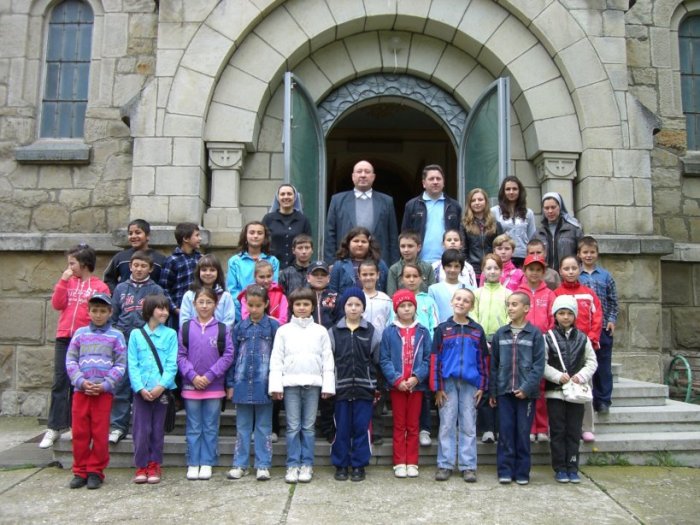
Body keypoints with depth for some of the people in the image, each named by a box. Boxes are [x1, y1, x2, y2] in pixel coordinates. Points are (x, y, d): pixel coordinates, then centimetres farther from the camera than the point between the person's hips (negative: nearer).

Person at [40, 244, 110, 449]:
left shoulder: (100, 287, 0)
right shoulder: (67, 282, 12)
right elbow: (57, 304, 1)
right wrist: (63, 280, -4)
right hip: (64, 338, 3)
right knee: (59, 383, 1)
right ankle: (54, 428, 5)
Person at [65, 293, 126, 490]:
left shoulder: (116, 335, 3)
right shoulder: (80, 333, 9)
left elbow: (120, 365, 0)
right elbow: (70, 360, 5)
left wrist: (105, 385, -11)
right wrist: (81, 381, -9)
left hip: (104, 392, -2)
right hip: (81, 390, 2)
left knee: (100, 434, 2)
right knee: (79, 433, 6)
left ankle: (95, 471, 14)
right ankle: (80, 471, 19)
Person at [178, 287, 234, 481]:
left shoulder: (222, 329, -1)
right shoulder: (186, 327, 2)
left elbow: (228, 355, -4)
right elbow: (180, 355, 0)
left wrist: (209, 376, -11)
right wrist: (192, 376, -11)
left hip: (214, 386, 0)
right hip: (190, 385, 1)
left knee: (210, 427, 7)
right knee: (193, 428, 8)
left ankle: (207, 463, 17)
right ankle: (193, 464, 17)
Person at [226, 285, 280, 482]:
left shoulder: (273, 326, -2)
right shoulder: (239, 327, 5)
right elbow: (232, 356, 8)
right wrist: (230, 383, 4)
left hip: (263, 384, -2)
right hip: (242, 383, 3)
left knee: (264, 427, 8)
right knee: (242, 427, 12)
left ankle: (263, 465, 15)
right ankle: (240, 464, 20)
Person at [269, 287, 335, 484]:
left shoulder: (320, 331, 7)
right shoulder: (283, 331, 6)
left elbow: (327, 360, 5)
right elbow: (276, 359, 3)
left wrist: (328, 385, -1)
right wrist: (276, 385, -4)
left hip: (312, 383, 0)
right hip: (290, 383, 0)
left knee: (308, 427, 6)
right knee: (293, 427, 3)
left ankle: (307, 464, 15)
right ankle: (293, 465, 12)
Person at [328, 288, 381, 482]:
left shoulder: (371, 332, 4)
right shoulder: (333, 332, 3)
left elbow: (377, 361, 5)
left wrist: (376, 386, 2)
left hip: (364, 388, 0)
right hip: (341, 387, 0)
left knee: (361, 428, 5)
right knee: (341, 429, 6)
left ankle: (359, 465, 17)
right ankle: (340, 465, 18)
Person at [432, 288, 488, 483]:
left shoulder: (477, 330, 7)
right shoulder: (442, 329, 2)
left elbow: (483, 359, 8)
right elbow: (436, 359, 0)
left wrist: (482, 386, 2)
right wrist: (438, 387, -5)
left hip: (470, 383, 1)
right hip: (448, 382, -1)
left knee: (468, 426, 6)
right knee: (447, 425, 4)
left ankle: (468, 466, 13)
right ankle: (445, 465, 12)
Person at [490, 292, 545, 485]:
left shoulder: (535, 334, -1)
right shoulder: (500, 334, 7)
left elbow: (539, 365, -4)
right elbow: (493, 364, 9)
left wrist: (527, 388, -13)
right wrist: (492, 391, 6)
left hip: (525, 392, -2)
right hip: (504, 391, 2)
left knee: (523, 432, 5)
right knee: (505, 431, 4)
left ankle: (522, 472, 15)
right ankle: (505, 471, 12)